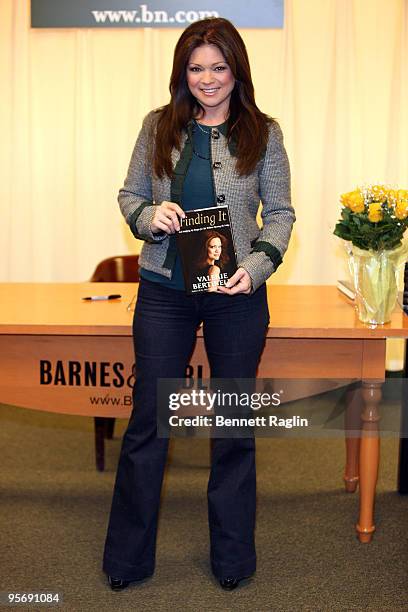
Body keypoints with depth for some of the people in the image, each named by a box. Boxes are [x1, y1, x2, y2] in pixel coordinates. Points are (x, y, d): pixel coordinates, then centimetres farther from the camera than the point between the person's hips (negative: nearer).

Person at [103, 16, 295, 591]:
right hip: (164, 291, 1)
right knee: (148, 419, 6)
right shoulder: (158, 127, 3)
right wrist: (148, 215, -13)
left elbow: (280, 212, 2)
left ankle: (232, 555, 30)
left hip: (238, 294, 0)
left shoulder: (263, 134, 0)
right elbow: (129, 194, 9)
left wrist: (258, 265, -14)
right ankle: (127, 558, 23)